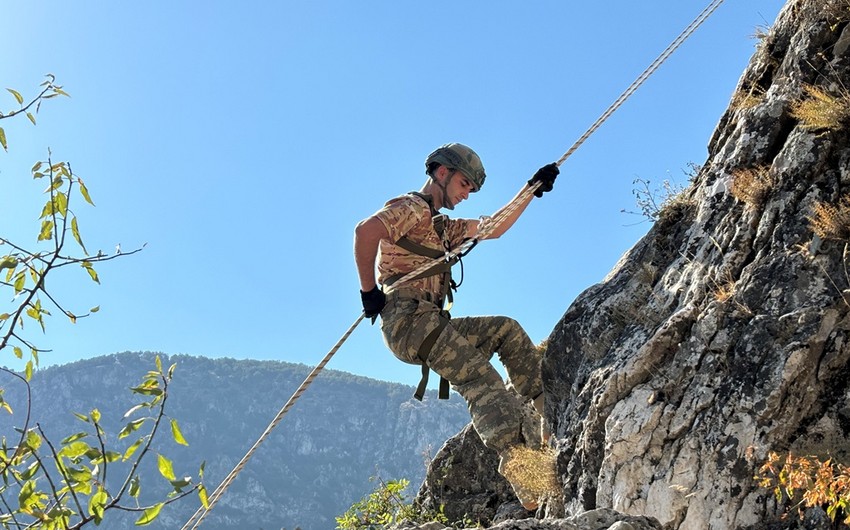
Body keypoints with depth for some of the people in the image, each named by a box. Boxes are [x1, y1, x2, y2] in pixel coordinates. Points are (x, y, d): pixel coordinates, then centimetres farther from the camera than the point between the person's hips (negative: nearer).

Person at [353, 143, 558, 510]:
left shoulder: (440, 226, 30)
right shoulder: (412, 208, -2)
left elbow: (493, 229, 36)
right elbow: (365, 230, -21)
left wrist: (532, 190, 32)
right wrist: (368, 290, -16)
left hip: (431, 323, 10)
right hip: (408, 318, -10)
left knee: (507, 331, 10)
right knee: (479, 380, -21)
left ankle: (548, 411, 0)